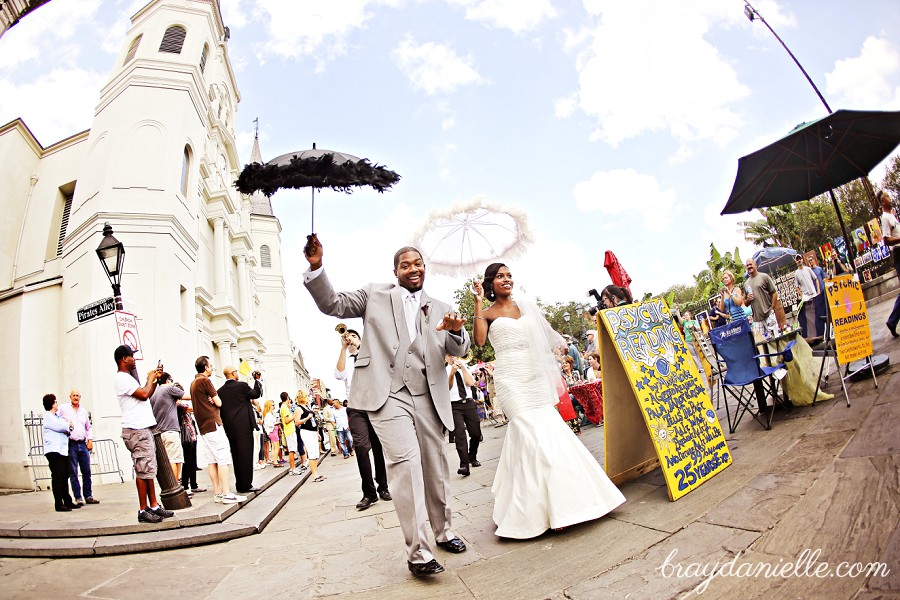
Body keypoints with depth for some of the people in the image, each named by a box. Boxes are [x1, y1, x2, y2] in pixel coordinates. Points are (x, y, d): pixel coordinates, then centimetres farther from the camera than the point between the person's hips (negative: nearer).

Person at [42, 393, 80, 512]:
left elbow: (68, 428, 22)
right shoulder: (48, 417, -5)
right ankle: (59, 505, -6)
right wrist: (69, 424, 3)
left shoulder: (58, 416, 23)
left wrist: (68, 428, -1)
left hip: (63, 450, 9)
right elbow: (60, 426, -17)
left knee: (65, 477, 11)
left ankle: (68, 502, 17)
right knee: (57, 477, -8)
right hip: (54, 450, -9)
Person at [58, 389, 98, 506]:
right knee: (73, 473, -1)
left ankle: (88, 496, 10)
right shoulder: (63, 409, 2)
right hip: (70, 444, -4)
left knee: (87, 472, 4)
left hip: (83, 444, 4)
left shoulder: (83, 410, 16)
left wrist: (90, 440, 11)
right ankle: (78, 498, 6)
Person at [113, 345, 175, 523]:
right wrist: (150, 379, -1)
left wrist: (155, 379, 15)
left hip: (143, 429, 10)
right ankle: (143, 510, -1)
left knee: (149, 470, 10)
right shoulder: (122, 378, -10)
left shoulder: (128, 377, 21)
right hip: (136, 430, -10)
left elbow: (147, 395, 24)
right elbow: (144, 394, -17)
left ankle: (154, 506, 13)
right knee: (144, 470, -7)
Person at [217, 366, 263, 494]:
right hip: (244, 425, -6)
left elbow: (219, 410, 9)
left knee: (236, 456, 12)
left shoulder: (220, 391, 7)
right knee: (246, 455, -2)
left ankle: (239, 485, 17)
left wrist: (224, 424, 14)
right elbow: (256, 394, 5)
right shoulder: (242, 386, -9)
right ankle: (246, 485, -1)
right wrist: (257, 380, 14)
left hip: (229, 427, 6)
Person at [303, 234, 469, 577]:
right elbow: (333, 304, 6)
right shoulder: (376, 295, 11)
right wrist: (316, 268, -10)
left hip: (427, 397, 4)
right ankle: (417, 552, -8)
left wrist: (456, 331, -16)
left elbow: (459, 350, 8)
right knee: (406, 462, -18)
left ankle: (443, 532, 33)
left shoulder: (438, 309, 16)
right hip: (387, 394, -3)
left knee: (435, 468, 12)